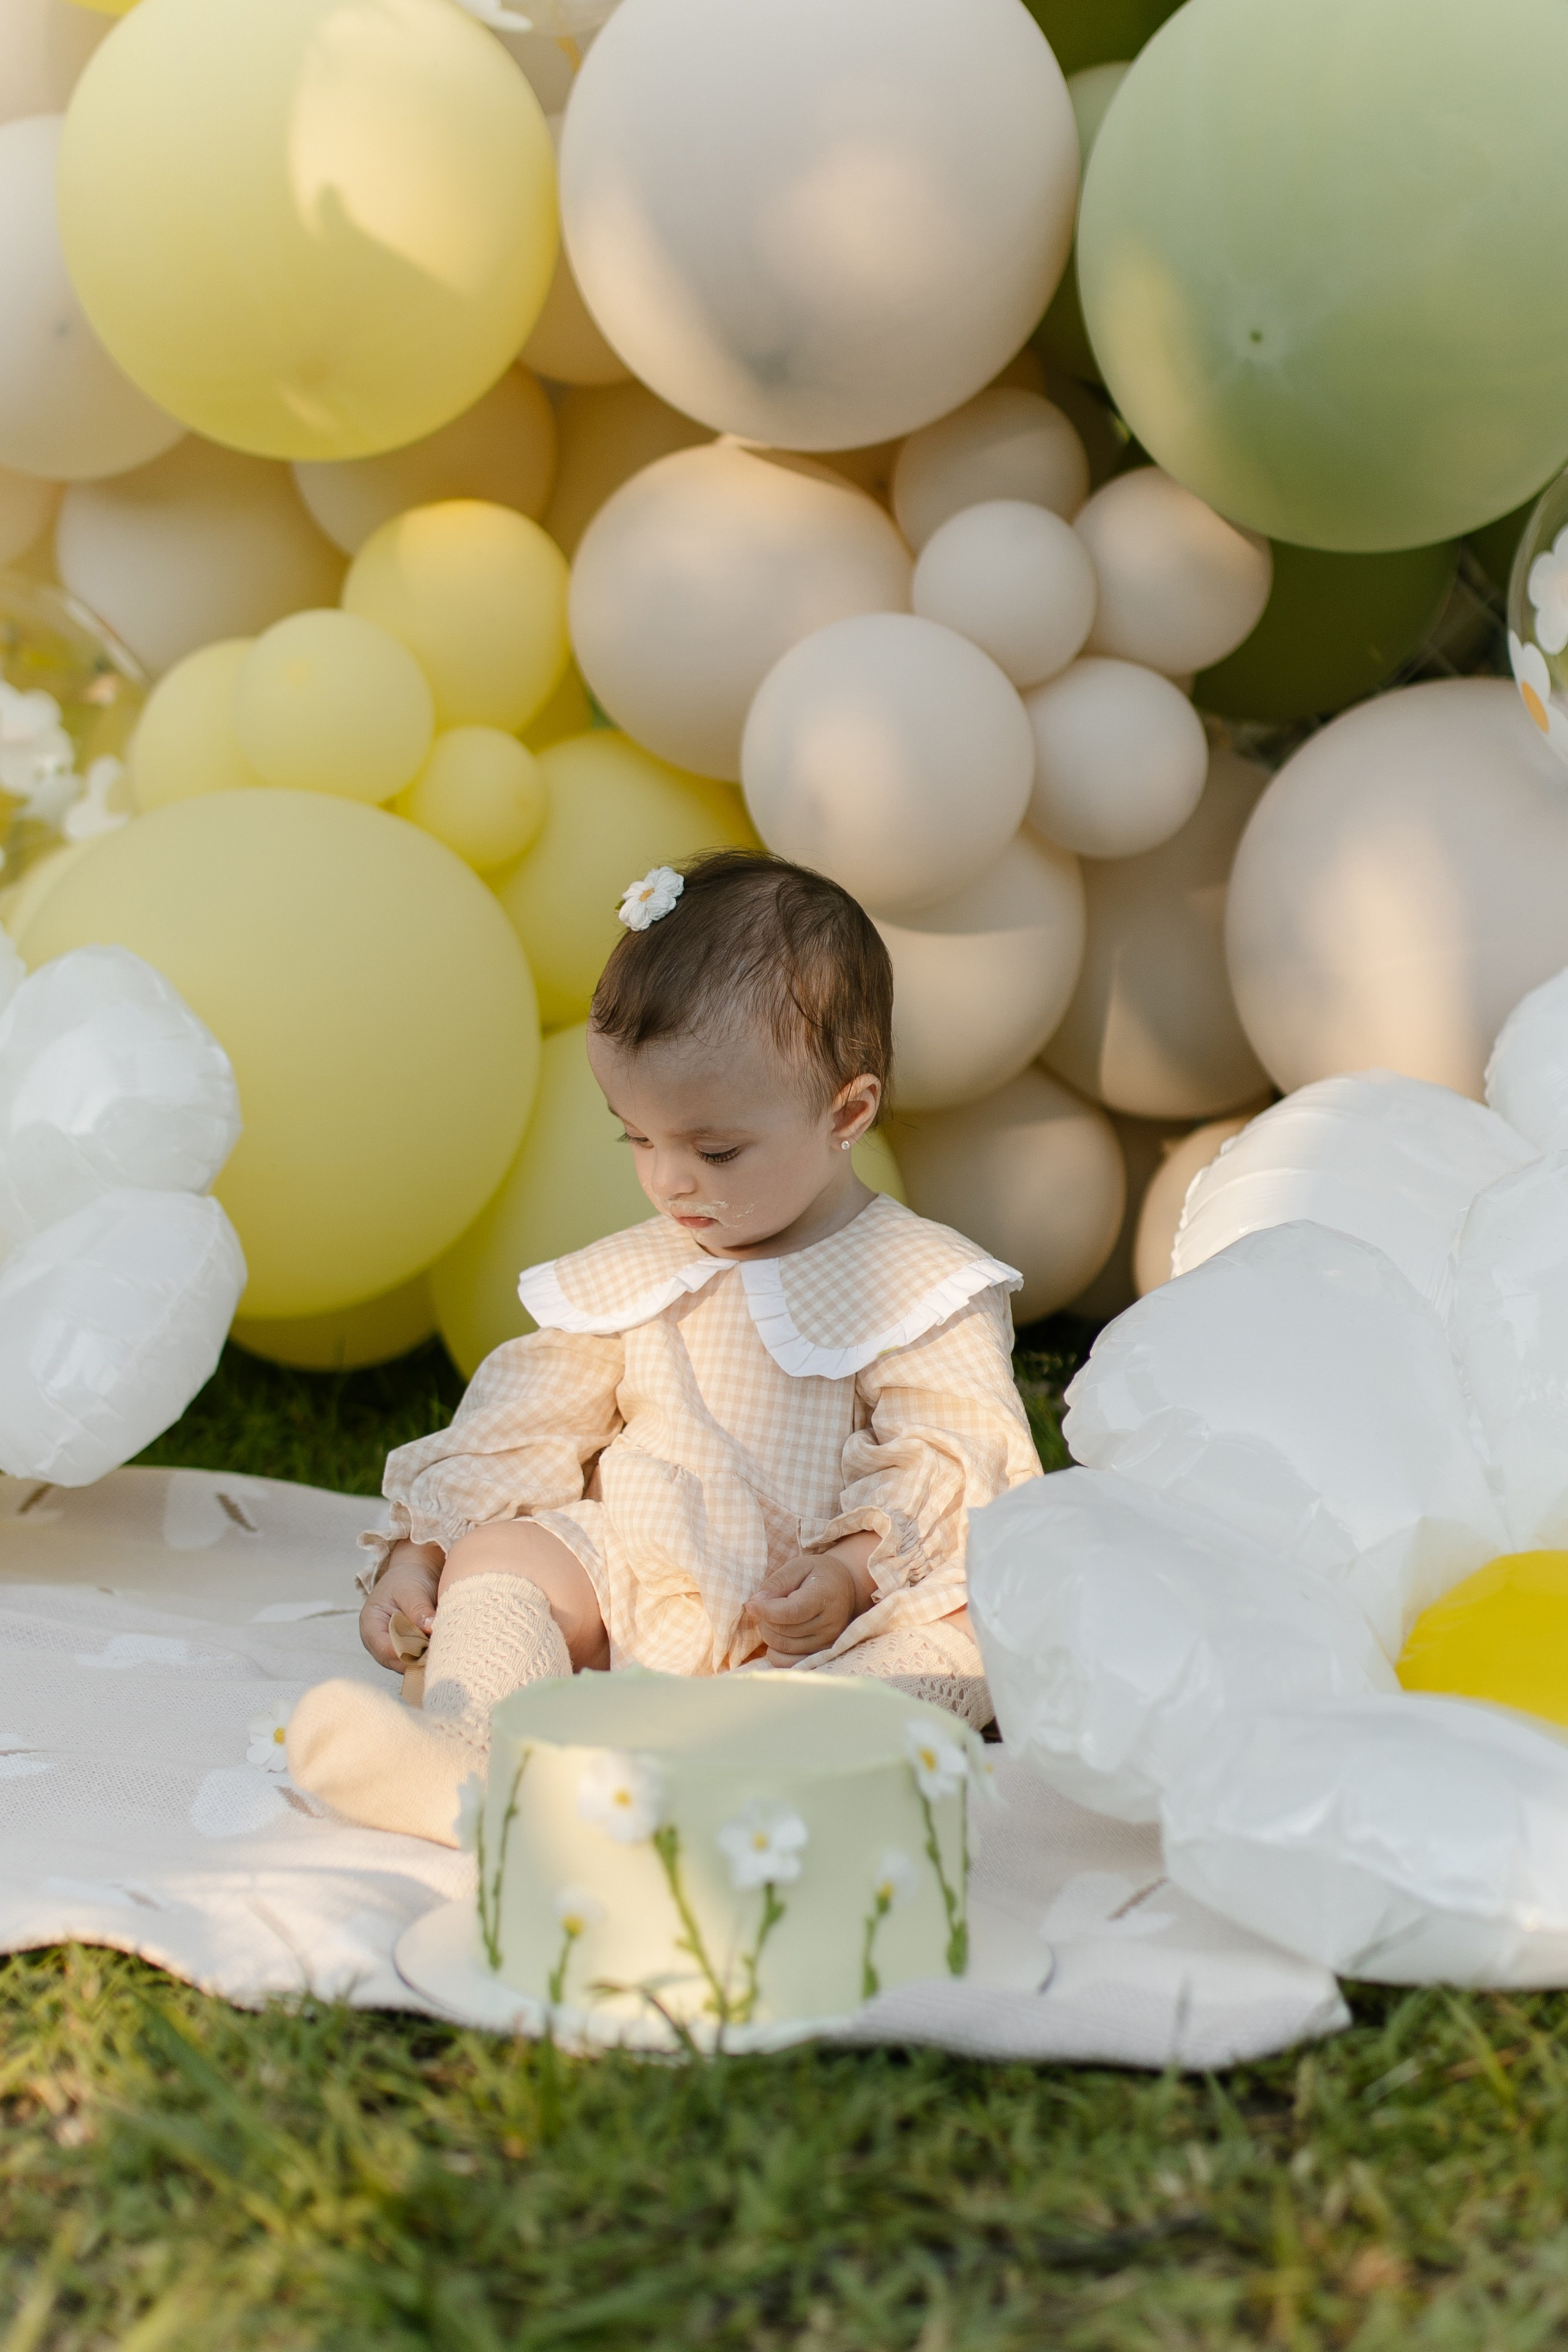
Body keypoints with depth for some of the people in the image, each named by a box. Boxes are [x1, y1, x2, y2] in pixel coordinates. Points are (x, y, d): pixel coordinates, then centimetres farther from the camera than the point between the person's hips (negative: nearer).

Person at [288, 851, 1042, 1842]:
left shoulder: (927, 1288, 0)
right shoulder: (627, 1280, 15)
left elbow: (952, 1466, -9)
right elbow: (523, 1426, 14)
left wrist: (850, 1572, -24)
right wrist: (420, 1546, 1)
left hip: (847, 1617, -4)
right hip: (633, 1576, 4)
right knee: (497, 1553, -18)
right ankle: (458, 1745, -45)